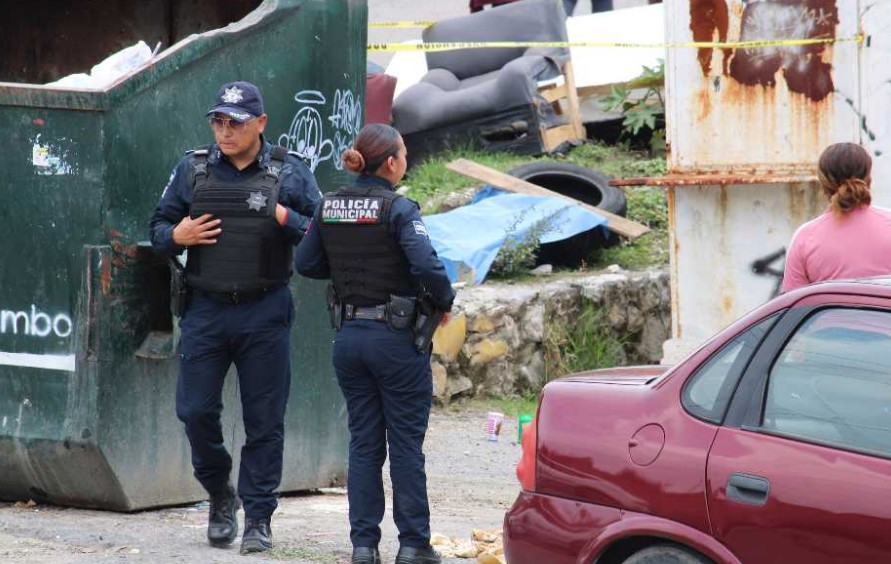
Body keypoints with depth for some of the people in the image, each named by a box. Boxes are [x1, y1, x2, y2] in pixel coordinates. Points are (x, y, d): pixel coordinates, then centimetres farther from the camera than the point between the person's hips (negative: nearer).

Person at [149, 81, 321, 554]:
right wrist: (177, 236, -9)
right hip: (205, 310, 2)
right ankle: (220, 494, 23)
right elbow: (158, 228, 13)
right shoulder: (193, 169, 7)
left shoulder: (288, 172, 2)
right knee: (195, 410, -1)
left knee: (264, 420, 1)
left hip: (264, 314, -2)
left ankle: (258, 518, 10)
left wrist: (286, 220, -16)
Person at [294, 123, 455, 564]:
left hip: (349, 337, 5)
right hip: (397, 338, -5)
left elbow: (306, 263, 7)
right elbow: (427, 266, -24)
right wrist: (444, 302, -7)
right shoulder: (398, 209, -14)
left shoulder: (329, 207, 3)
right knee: (406, 444, 4)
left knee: (363, 444, 12)